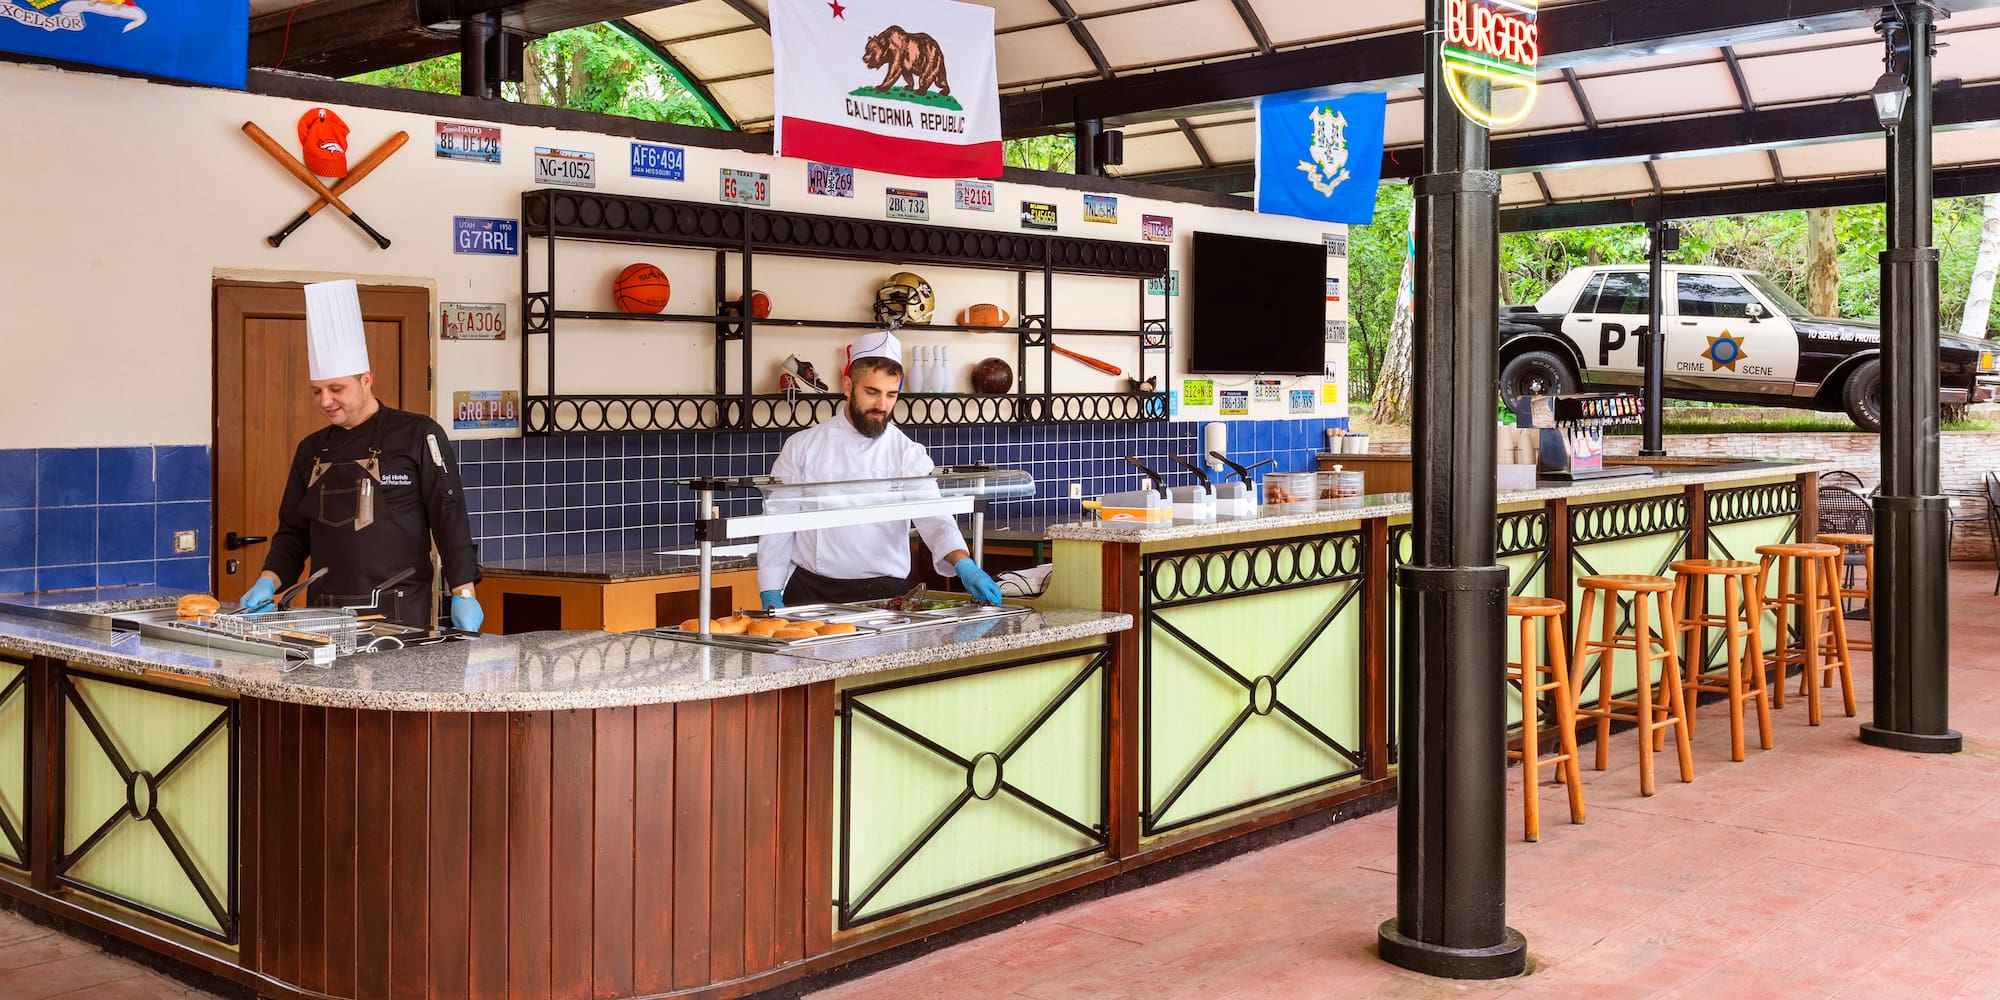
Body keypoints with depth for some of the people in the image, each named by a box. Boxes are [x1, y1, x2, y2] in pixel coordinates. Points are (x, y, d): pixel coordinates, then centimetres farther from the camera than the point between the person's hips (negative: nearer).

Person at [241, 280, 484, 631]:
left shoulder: (418, 435, -3)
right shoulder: (311, 450, 14)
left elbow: (449, 517, -8)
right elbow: (293, 531, 18)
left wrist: (463, 593, -15)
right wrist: (268, 582, 0)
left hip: (400, 614, -5)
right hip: (326, 614, 5)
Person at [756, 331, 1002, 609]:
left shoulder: (909, 455, 3)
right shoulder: (801, 447, 4)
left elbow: (934, 516, -11)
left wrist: (964, 565, -29)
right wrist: (771, 597, -1)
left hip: (885, 594, 0)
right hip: (810, 592, 0)